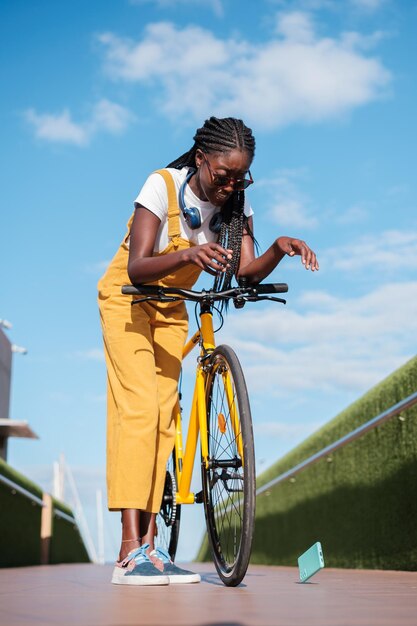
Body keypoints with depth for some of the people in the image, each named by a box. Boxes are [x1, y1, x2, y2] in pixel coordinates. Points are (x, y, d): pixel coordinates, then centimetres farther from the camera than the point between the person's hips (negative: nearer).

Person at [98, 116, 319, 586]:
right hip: (127, 299, -5)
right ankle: (130, 552, -22)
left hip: (171, 307, 5)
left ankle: (149, 545, -2)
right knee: (138, 408, -19)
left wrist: (278, 249, -38)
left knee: (163, 415, -4)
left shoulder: (237, 203, -9)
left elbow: (248, 271, -19)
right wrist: (187, 255, -51)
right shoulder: (162, 186, -25)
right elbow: (136, 268, -33)